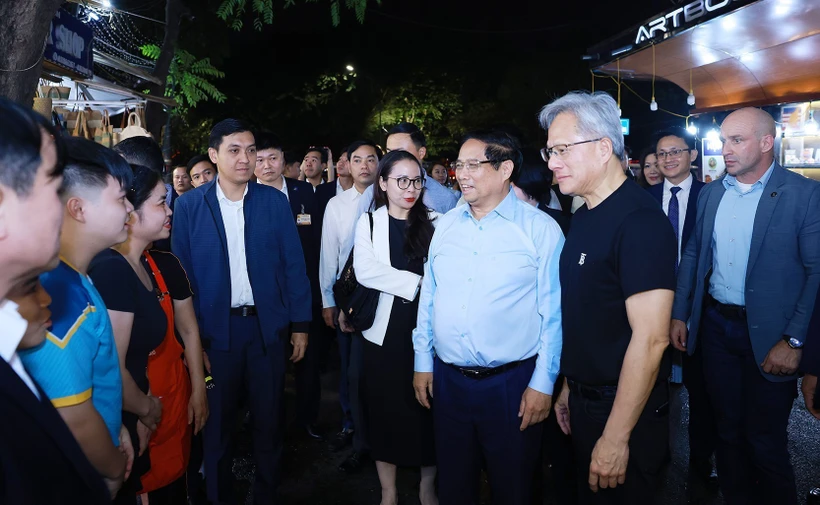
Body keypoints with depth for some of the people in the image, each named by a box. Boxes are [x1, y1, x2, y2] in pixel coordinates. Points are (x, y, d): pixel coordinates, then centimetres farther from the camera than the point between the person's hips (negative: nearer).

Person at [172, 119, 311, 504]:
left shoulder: (275, 201, -1)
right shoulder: (189, 205, -3)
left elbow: (294, 265, 0)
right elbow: (182, 273, -2)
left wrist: (300, 324, -1)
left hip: (268, 327, 1)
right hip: (215, 329, -1)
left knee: (268, 419, 14)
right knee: (217, 423, 15)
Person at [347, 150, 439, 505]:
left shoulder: (434, 222, 3)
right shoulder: (368, 222, 4)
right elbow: (365, 271, -11)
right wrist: (416, 283, -15)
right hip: (385, 331, 0)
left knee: (428, 411, 9)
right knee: (386, 411, 10)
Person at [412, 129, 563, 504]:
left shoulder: (541, 229, -8)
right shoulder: (445, 226, 6)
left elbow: (553, 312, -9)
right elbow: (428, 297, 10)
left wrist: (543, 383, -10)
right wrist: (422, 361, 9)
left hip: (511, 383, -4)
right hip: (447, 379, 4)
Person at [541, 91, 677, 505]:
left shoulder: (640, 221, -22)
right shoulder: (583, 216, 6)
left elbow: (650, 339, -25)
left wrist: (616, 438, -22)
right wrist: (569, 387, 11)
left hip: (623, 409, -8)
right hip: (583, 400, 8)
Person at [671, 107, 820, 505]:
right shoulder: (711, 193, 6)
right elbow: (693, 254, 10)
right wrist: (679, 314, 6)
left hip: (769, 334, -4)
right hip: (715, 324, 5)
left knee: (765, 440, 7)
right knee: (727, 428, 17)